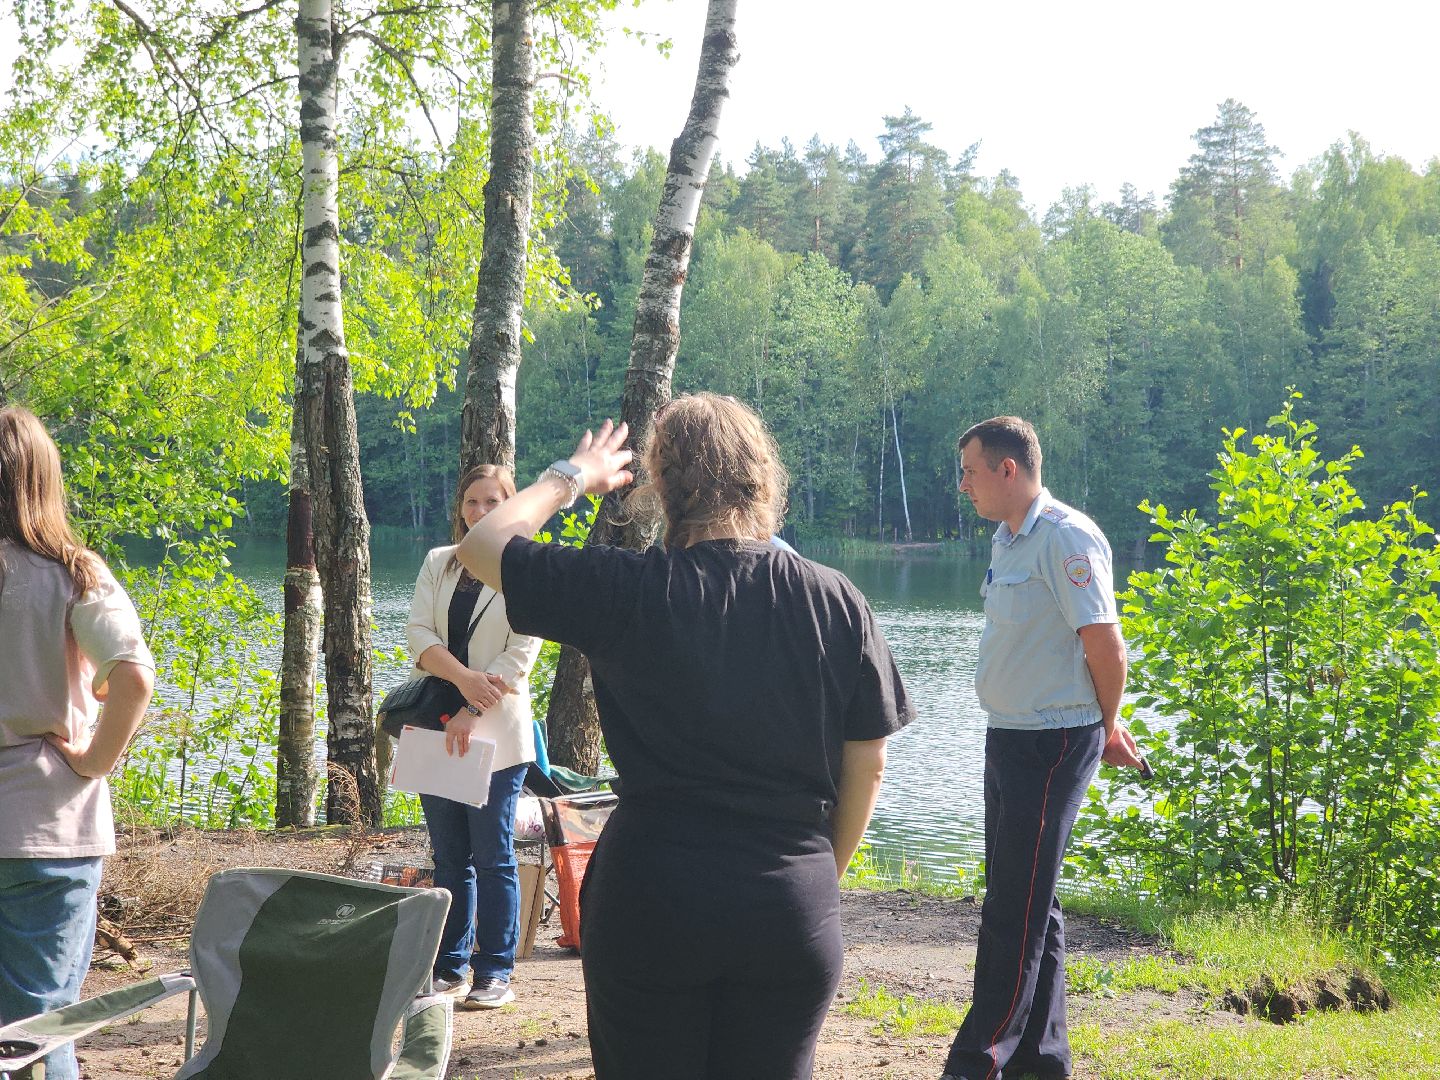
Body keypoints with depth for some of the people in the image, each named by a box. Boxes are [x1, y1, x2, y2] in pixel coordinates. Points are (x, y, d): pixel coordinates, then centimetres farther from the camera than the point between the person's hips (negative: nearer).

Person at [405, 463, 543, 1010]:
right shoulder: (438, 564, 12)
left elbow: (521, 652, -9)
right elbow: (418, 633, 0)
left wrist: (473, 713, -18)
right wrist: (463, 678, -18)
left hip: (496, 734, -4)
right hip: (436, 725, 4)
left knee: (492, 857, -2)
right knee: (449, 857, 9)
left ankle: (494, 973, 4)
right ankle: (450, 967, 15)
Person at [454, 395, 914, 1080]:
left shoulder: (627, 593, -10)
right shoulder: (835, 601, -3)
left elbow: (480, 547, 3)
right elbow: (867, 767, 3)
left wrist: (570, 477, 18)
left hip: (651, 903, -2)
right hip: (795, 913, 2)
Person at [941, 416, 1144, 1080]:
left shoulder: (1067, 538, -16)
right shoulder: (1008, 539, 13)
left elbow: (1104, 646, -19)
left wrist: (1106, 730, -3)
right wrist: (1105, 729, 16)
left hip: (1053, 744, -10)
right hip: (1010, 737, 10)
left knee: (1017, 907, -7)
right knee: (1028, 902, 14)